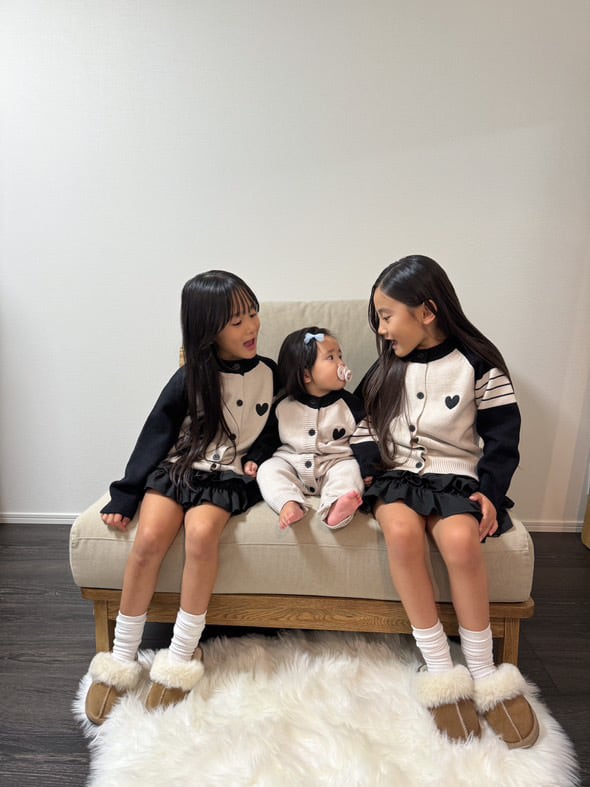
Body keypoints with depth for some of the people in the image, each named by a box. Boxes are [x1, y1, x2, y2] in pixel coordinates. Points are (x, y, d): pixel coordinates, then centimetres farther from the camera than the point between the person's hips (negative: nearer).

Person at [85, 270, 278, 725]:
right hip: (178, 468, 1)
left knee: (201, 530, -30)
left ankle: (181, 656, -12)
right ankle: (122, 658, -2)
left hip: (229, 477, 0)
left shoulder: (269, 373, 2)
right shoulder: (191, 379, -3)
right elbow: (156, 435, 0)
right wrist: (125, 495, -2)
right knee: (150, 537, -24)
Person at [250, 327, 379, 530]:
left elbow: (363, 439, 1)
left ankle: (335, 507, -48)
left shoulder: (349, 403, 1)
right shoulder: (283, 406, 2)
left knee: (350, 471, -27)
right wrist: (253, 459, 0)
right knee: (268, 469, -21)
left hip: (336, 463, -1)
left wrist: (367, 472, -10)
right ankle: (289, 504, -38)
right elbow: (268, 436, 13)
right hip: (290, 463, 1)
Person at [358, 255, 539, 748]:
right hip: (397, 473, 2)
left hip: (456, 476, -2)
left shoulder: (479, 365, -1)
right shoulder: (388, 367, 9)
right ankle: (440, 671, -15)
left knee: (460, 538, -32)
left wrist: (490, 492, -11)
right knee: (401, 529, -30)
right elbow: (364, 423, 13)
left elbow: (503, 438, 0)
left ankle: (482, 672, -9)